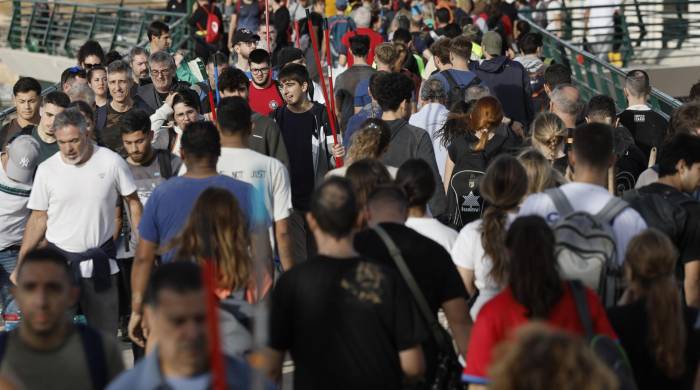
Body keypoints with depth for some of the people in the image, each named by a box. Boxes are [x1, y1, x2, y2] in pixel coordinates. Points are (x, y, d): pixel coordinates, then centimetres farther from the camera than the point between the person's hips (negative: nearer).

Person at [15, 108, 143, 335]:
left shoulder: (111, 162, -7)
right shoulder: (47, 170, -4)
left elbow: (132, 201, 4)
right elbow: (39, 218, 3)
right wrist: (20, 265, -1)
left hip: (100, 263, -1)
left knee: (104, 331, 6)